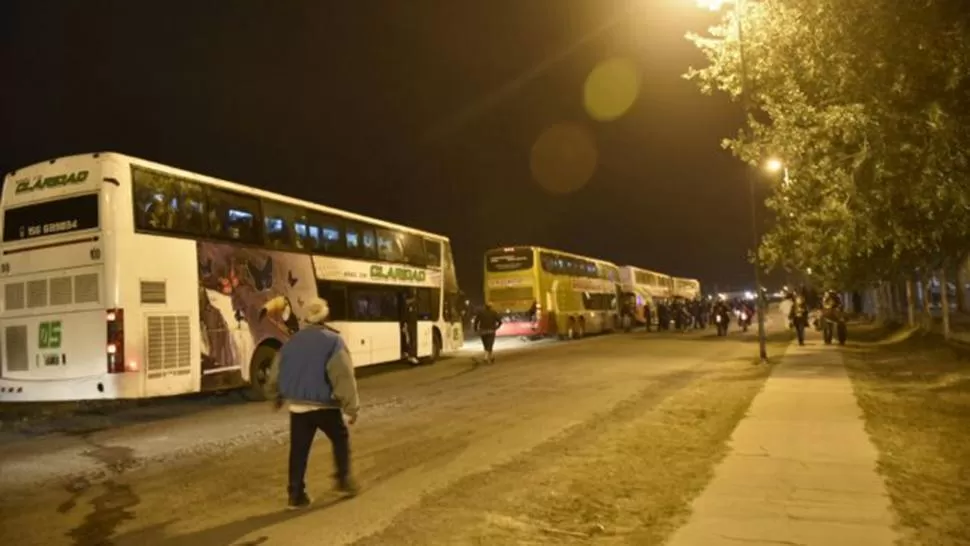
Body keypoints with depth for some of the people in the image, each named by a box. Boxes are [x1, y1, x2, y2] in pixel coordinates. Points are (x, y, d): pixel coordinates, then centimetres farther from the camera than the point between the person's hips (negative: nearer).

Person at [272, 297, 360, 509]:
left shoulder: (292, 342, 7)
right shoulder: (333, 341, -12)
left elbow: (280, 372, 19)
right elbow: (344, 377, -16)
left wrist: (279, 396, 36)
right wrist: (351, 406, -12)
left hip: (297, 405, 4)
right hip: (324, 405, -4)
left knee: (299, 450, 10)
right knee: (340, 439, 18)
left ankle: (296, 495, 12)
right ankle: (344, 480, 19)